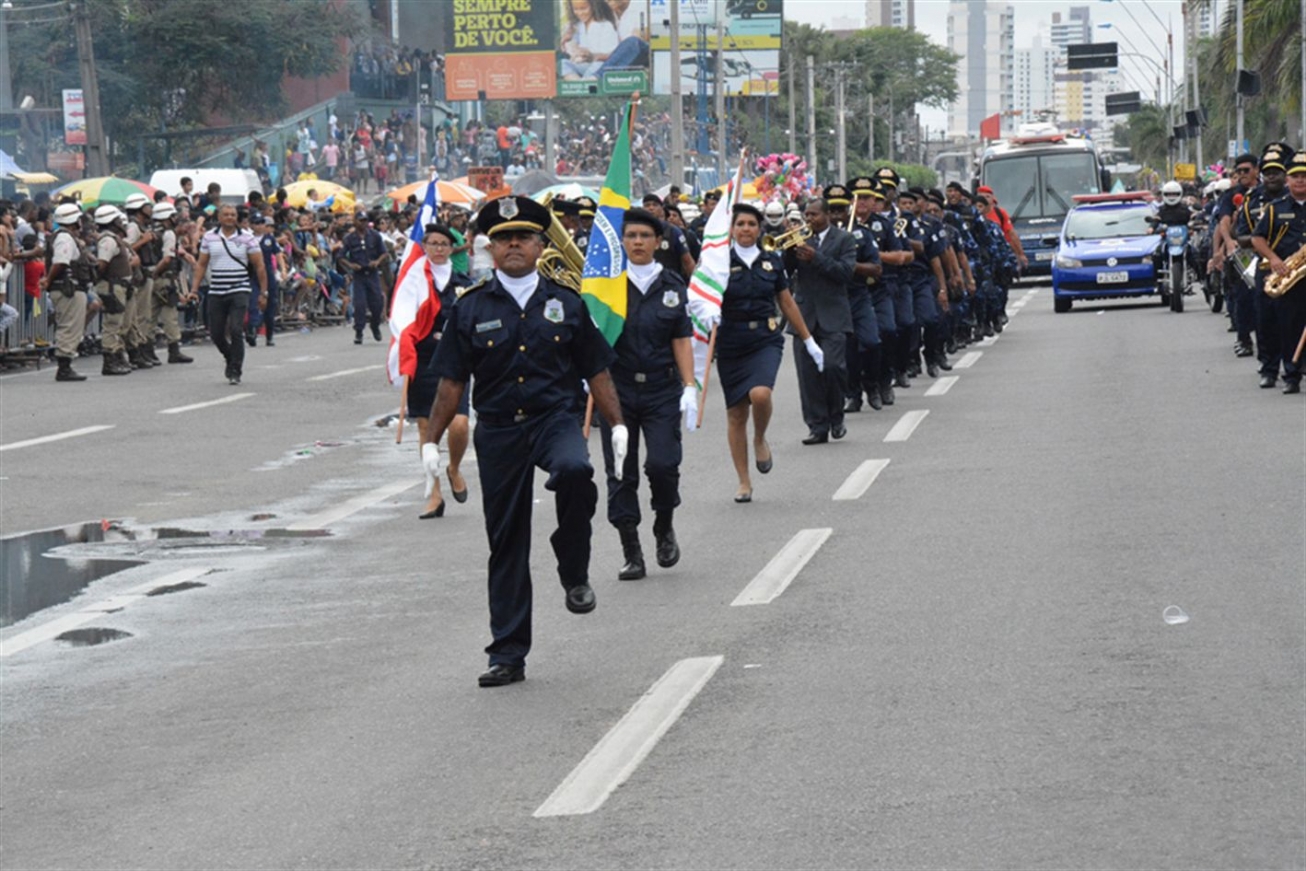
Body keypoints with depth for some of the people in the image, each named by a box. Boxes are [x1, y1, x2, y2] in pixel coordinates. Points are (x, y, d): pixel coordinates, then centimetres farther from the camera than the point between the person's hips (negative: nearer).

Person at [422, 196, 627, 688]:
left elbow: (597, 372, 10)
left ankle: (574, 574, -14)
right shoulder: (471, 310, 5)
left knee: (575, 471, -36)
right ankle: (508, 655, 13)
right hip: (498, 430, 1)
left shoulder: (565, 305, 6)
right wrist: (431, 441, 4)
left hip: (556, 419, -1)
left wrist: (618, 426, 3)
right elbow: (452, 383, 7)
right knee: (506, 544, 4)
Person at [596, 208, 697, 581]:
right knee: (621, 472, 0)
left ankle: (664, 528, 16)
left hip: (662, 389, 0)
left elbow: (681, 340, 4)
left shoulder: (671, 285, 6)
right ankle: (631, 553, 9)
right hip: (617, 389, 0)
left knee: (663, 463, -13)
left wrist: (690, 387, -4)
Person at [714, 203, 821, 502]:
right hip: (731, 343, 0)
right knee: (736, 413, 4)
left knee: (760, 393, -27)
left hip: (766, 340, 0)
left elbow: (787, 303, 15)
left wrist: (808, 340, 18)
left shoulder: (772, 261, 6)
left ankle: (760, 439, 5)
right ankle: (744, 482, 16)